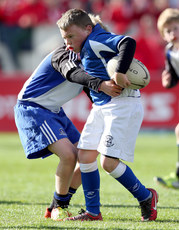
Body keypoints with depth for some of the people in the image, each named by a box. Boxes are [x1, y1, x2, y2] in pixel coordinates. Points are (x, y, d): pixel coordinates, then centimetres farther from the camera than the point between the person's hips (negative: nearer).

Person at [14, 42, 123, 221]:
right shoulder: (66, 53, -19)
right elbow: (72, 74, -42)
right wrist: (100, 85, -58)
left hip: (54, 112, 10)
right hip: (32, 109, -10)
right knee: (68, 154, -25)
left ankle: (58, 207, 12)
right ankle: (58, 207, -7)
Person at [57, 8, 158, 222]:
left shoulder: (95, 41, -15)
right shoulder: (87, 49, 16)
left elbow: (128, 42, -30)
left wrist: (120, 72, -34)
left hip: (122, 104, -10)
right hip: (101, 106, 10)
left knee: (108, 162, -13)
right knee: (85, 155, 3)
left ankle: (146, 198, 8)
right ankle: (93, 212, 10)